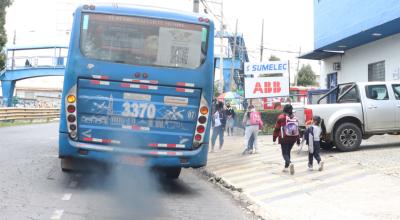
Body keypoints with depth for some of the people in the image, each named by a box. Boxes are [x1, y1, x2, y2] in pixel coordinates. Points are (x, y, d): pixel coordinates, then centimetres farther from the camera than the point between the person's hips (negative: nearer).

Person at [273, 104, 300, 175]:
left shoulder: (281, 117, -10)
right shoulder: (295, 118, 5)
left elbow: (277, 128, -7)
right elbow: (297, 129, 10)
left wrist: (274, 137, 5)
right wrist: (298, 139, 17)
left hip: (284, 139, -5)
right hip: (293, 139, 5)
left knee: (284, 153, -2)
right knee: (288, 152, 18)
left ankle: (290, 163, -28)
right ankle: (286, 167, 22)